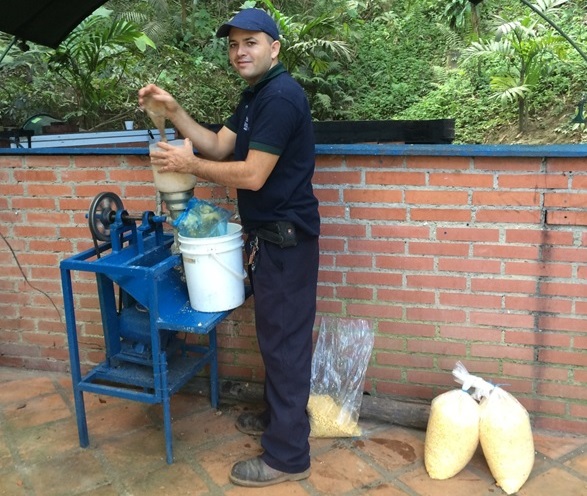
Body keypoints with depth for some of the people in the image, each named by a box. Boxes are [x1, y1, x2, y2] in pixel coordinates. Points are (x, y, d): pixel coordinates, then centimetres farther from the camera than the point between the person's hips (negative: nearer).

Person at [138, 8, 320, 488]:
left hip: (286, 237, -10)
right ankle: (280, 416, 38)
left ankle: (287, 456, 10)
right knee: (275, 335, 20)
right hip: (269, 233, 10)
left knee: (284, 340, -3)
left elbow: (252, 175, -22)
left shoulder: (281, 97, -18)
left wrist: (189, 165, -12)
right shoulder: (255, 96, 15)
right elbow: (218, 146, 11)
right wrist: (174, 112, -1)